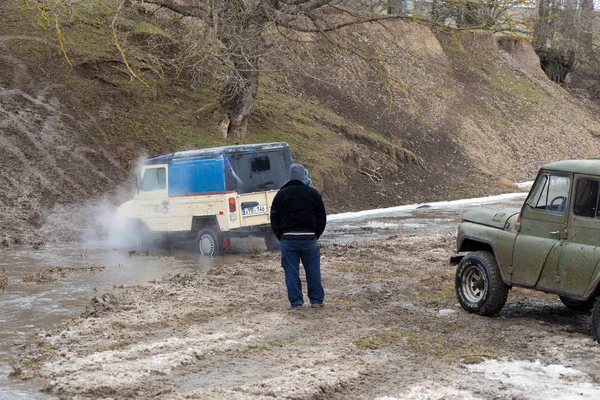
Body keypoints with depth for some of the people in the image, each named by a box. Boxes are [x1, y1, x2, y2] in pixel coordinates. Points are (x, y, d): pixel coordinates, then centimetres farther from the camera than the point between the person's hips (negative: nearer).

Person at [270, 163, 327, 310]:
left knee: (291, 271, 4)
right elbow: (322, 218, 7)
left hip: (288, 238, 0)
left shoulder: (281, 194, 5)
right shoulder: (313, 194, 4)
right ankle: (316, 300, 13)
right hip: (309, 237, 0)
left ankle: (296, 302, 3)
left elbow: (274, 219, 6)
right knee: (313, 270, 8)